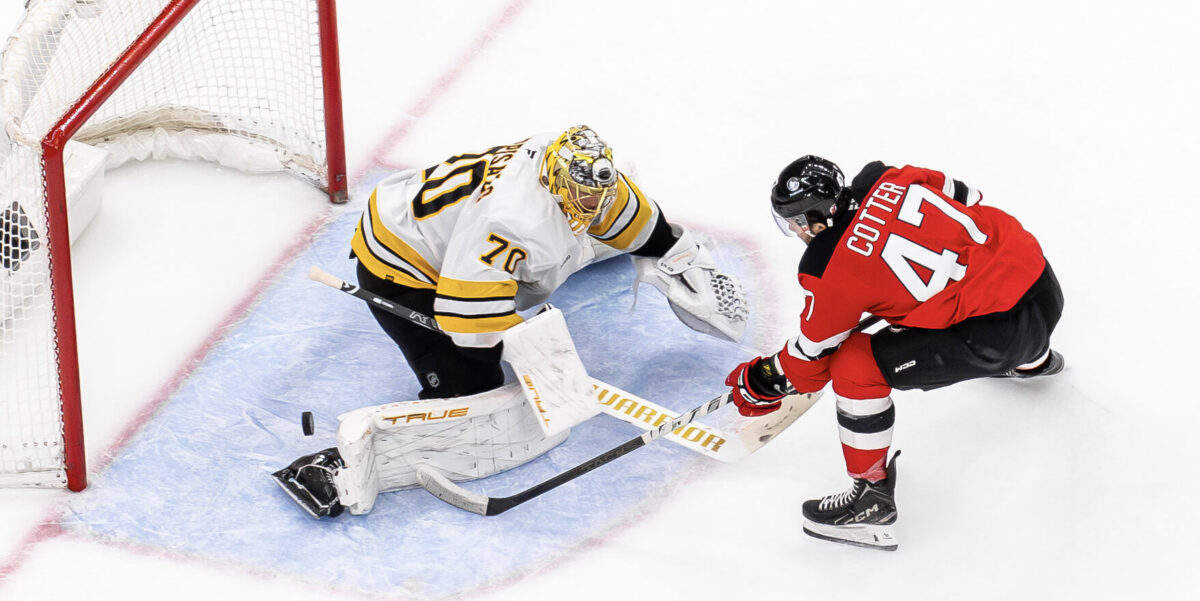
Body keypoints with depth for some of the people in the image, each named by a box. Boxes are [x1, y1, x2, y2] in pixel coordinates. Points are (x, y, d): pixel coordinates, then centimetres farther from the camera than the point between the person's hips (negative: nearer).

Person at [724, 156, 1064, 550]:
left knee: (856, 364, -8)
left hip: (999, 327, -8)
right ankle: (1034, 359, 71)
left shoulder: (830, 269, -11)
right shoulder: (888, 180, 5)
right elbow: (967, 201, 18)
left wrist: (760, 383, 19)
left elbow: (813, 355, 1)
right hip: (1043, 281, 8)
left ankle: (873, 502, 4)